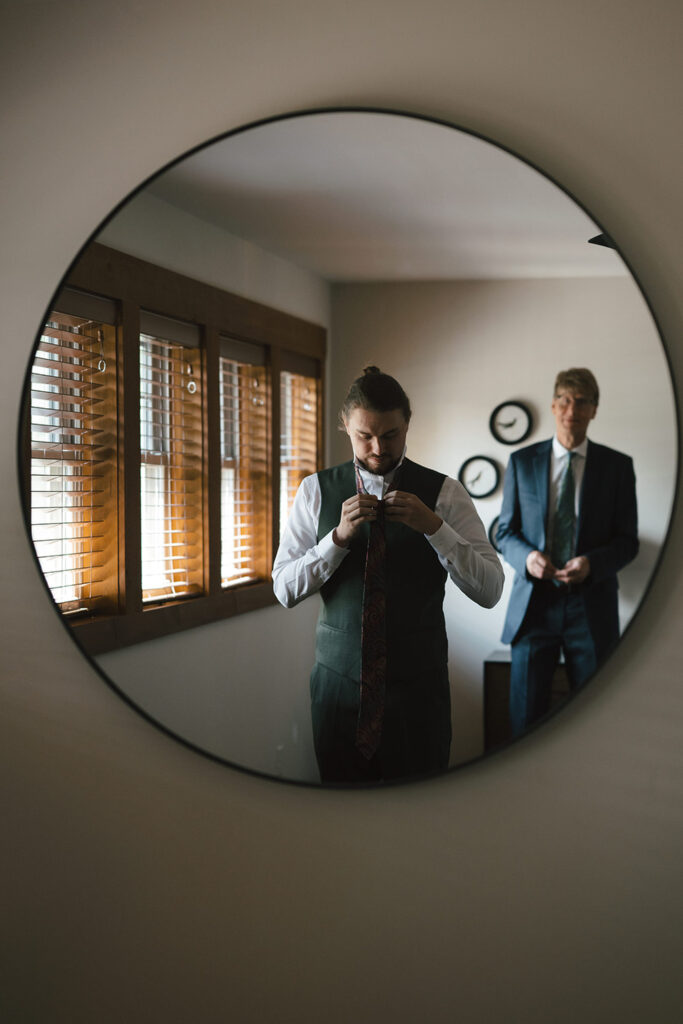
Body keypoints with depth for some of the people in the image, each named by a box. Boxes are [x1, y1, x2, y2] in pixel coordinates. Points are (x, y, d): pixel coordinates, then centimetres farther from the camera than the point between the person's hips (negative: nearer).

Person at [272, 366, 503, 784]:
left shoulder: (444, 492, -4)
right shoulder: (317, 490, 1)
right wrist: (339, 537, -18)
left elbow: (490, 591, -9)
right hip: (338, 676, 1)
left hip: (418, 684, -1)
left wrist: (434, 526, -21)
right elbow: (285, 589, -4)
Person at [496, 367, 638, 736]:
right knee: (525, 719, 5)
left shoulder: (618, 466, 3)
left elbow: (627, 541, 3)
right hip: (533, 602, 0)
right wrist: (526, 557, -14)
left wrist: (592, 564, -16)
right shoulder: (521, 462, 5)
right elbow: (505, 532, 7)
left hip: (591, 607, 0)